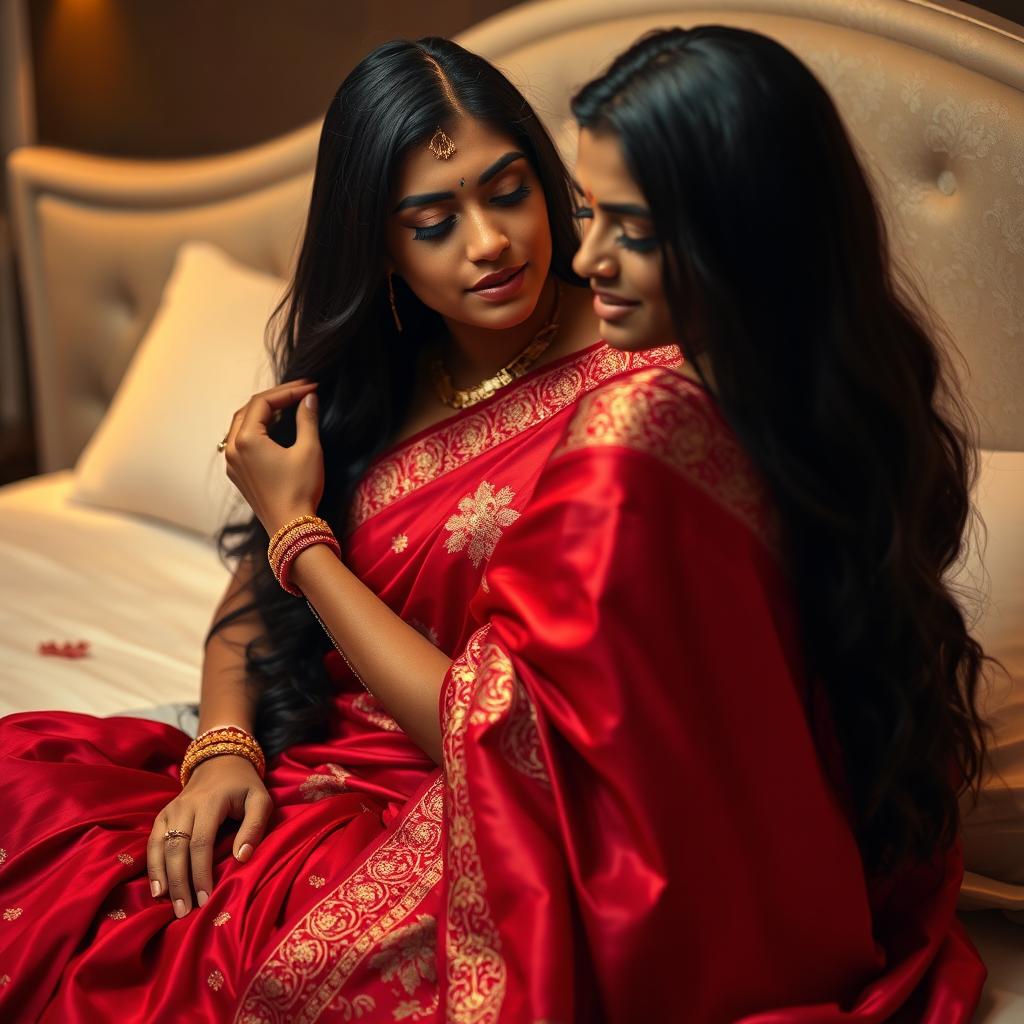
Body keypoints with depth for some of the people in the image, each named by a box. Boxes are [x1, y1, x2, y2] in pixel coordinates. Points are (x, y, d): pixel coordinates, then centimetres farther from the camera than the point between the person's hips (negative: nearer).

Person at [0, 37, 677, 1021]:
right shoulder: (365, 367, 5)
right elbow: (253, 593, 10)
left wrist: (297, 528, -11)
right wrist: (223, 746, -10)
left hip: (440, 812, -6)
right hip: (296, 764, 7)